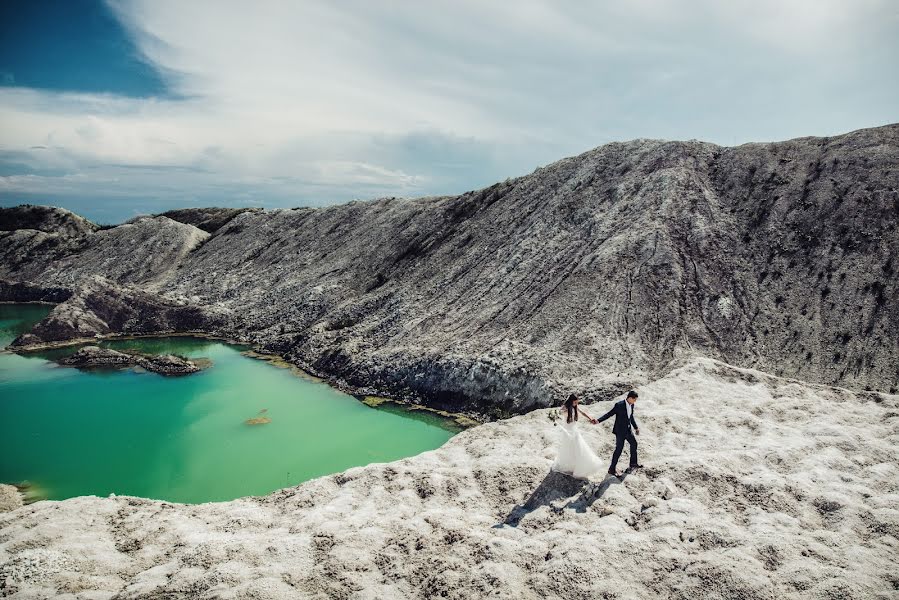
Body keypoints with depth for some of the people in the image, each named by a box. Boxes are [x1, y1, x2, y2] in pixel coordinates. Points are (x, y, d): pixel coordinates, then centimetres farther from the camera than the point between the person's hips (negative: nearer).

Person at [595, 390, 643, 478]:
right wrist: (598, 420, -30)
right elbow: (609, 414, -21)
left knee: (634, 444, 22)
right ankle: (612, 469, 7)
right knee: (619, 449, -4)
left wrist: (636, 427, 20)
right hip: (620, 431, -8)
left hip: (628, 430, 8)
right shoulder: (619, 405, -24)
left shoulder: (631, 405, 0)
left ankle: (633, 463, 44)